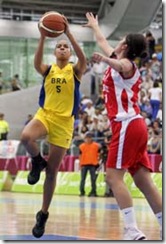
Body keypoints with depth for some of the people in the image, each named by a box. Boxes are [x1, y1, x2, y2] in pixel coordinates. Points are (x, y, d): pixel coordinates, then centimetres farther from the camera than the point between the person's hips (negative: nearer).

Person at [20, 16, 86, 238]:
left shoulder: (75, 70, 3)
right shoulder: (48, 70, 6)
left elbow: (83, 59, -20)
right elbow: (37, 63, -17)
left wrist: (69, 33, -28)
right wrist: (43, 37, -29)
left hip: (64, 121, -1)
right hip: (45, 114, 1)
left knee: (52, 171, 3)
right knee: (26, 137, -35)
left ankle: (43, 214, 16)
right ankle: (37, 162, -2)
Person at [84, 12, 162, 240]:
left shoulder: (126, 63, -4)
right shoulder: (122, 62, 22)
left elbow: (120, 66, -33)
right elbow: (103, 42, 43)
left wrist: (106, 60, -52)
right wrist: (94, 25, 57)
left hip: (127, 125, -9)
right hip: (135, 126, 9)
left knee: (114, 176, -14)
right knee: (143, 180, 4)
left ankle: (133, 231, -22)